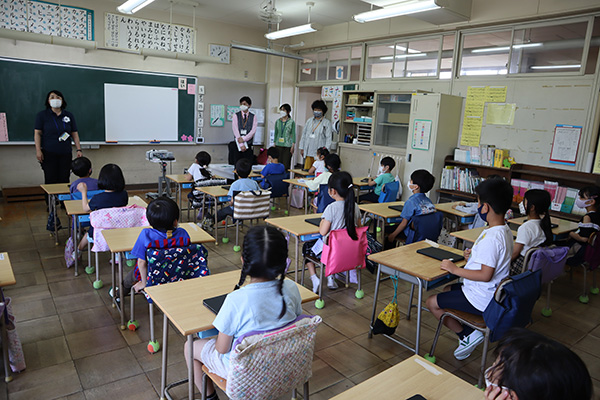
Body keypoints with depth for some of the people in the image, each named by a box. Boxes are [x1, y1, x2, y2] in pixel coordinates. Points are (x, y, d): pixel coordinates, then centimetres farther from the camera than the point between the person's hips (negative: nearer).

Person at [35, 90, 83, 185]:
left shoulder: (69, 116, 10)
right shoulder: (42, 115, 4)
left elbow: (74, 134, 10)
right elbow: (37, 133, 0)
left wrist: (79, 149, 2)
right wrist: (38, 150, -8)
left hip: (65, 153, 2)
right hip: (49, 154, -2)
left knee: (64, 180, 1)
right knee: (50, 180, -3)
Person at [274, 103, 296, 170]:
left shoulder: (291, 122, -1)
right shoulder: (277, 121, 10)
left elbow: (293, 134, -2)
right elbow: (276, 133, 14)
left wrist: (293, 146, -8)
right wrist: (274, 144, 9)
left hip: (287, 145, -3)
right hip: (278, 145, 3)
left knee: (286, 164, -5)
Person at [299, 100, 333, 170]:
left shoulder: (327, 123, 2)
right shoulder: (309, 121, 15)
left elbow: (329, 138, -3)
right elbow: (304, 134, 18)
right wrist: (301, 148, 14)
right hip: (308, 152, 4)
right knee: (306, 170, 2)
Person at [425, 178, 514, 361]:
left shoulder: (491, 237, -29)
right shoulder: (505, 230, 3)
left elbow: (485, 275, -29)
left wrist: (455, 269, -20)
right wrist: (475, 254, 7)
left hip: (480, 300, -10)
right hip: (494, 294, 10)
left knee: (432, 302, 0)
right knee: (447, 290, 26)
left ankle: (467, 336, 6)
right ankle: (468, 335, 17)